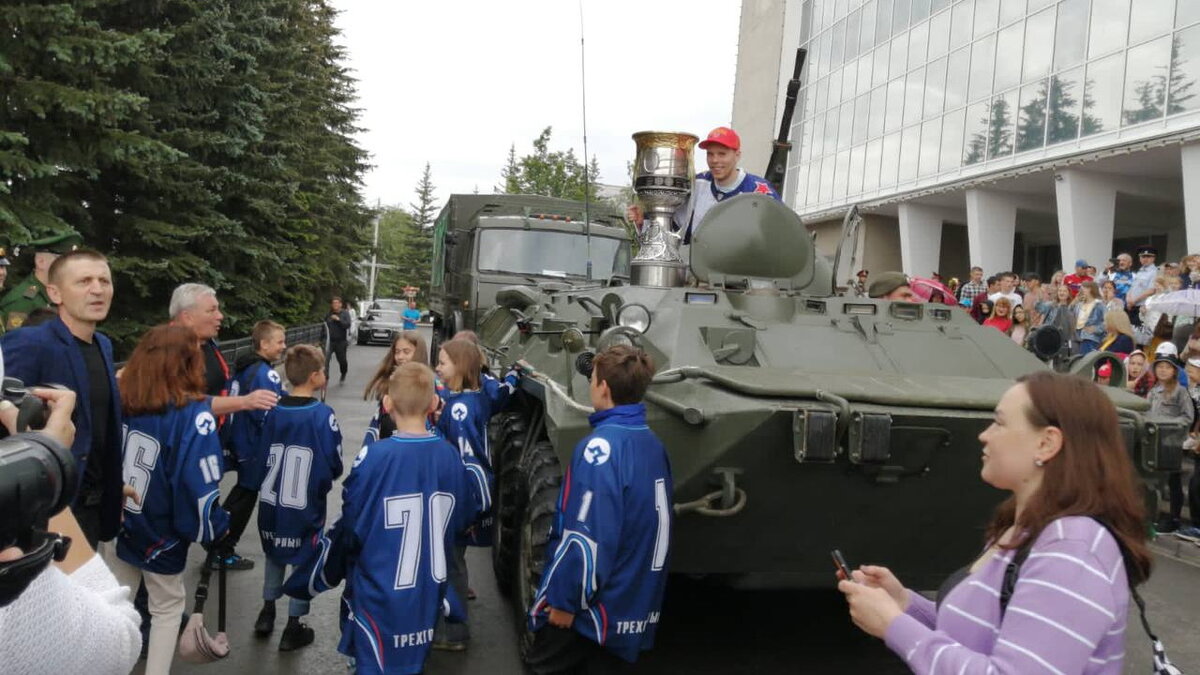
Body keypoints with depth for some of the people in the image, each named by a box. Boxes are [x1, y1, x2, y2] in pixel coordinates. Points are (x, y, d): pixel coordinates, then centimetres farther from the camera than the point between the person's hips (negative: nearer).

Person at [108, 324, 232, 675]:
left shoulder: (120, 401, -11)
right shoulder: (193, 415, -26)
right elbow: (198, 489, -26)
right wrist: (217, 530, -8)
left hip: (117, 528, 4)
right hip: (160, 539, -4)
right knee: (167, 608, 20)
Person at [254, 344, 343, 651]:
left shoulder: (274, 411, -6)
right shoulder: (322, 414, -19)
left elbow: (264, 455, 4)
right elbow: (334, 464, -14)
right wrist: (322, 481, 7)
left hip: (272, 501, 5)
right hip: (306, 505, -5)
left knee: (275, 554, 24)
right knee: (304, 561, 10)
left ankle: (267, 612, 34)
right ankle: (293, 628, 16)